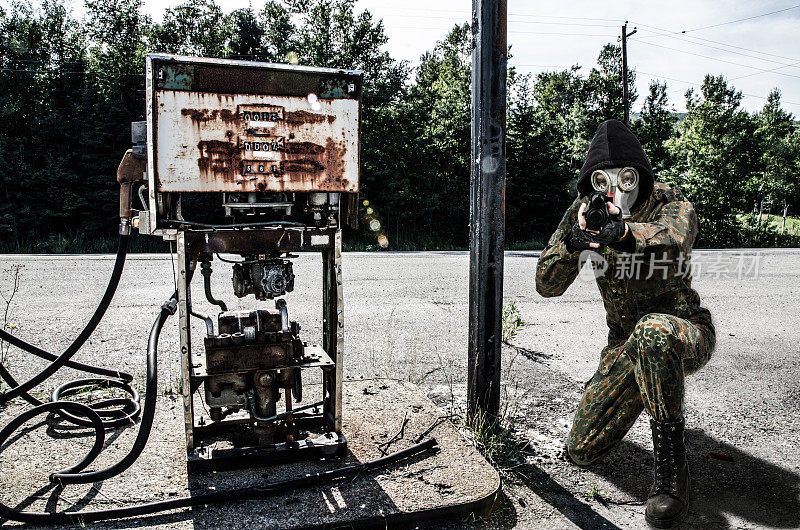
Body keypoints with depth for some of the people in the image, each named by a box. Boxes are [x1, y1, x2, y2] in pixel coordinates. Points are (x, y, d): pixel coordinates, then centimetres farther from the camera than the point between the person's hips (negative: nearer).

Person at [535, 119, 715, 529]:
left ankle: (670, 457, -22)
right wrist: (571, 243, -33)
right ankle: (638, 393, 29)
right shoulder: (583, 213, -5)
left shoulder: (668, 202, -14)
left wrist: (626, 230, -59)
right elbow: (547, 286, -13)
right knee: (581, 451, 0)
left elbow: (676, 236, -39)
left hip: (685, 336, -4)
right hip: (626, 345, 4)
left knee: (654, 332, -43)